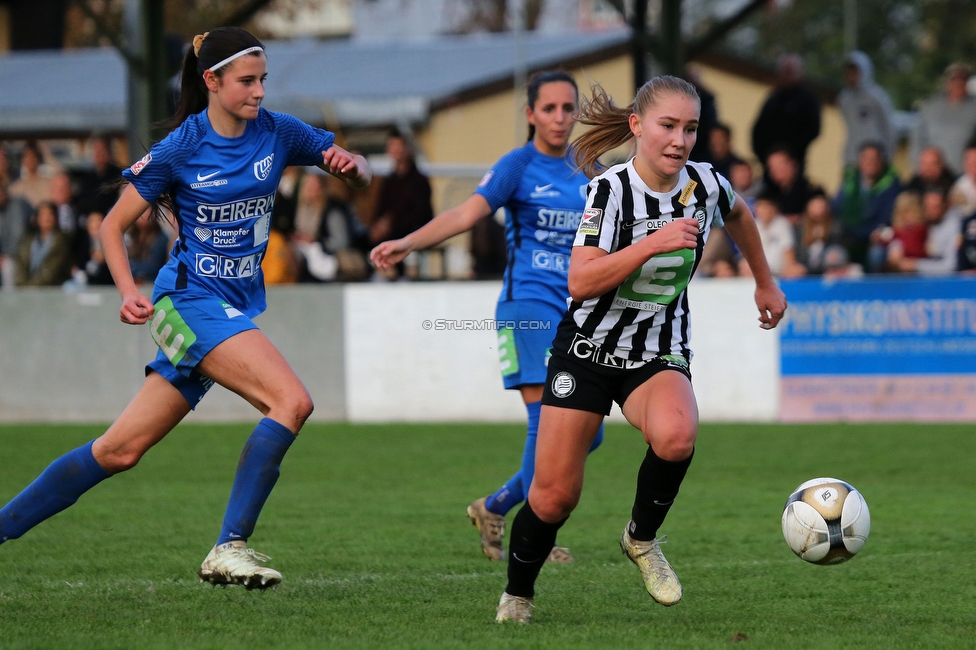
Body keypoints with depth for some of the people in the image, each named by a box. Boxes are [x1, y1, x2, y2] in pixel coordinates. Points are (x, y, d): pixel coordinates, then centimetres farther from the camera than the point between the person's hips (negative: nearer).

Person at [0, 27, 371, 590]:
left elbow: (362, 173, 10)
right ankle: (230, 549, -23)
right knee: (292, 401, -24)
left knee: (121, 449, 7)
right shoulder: (179, 150, -9)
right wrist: (130, 292, -15)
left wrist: (351, 165, -14)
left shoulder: (277, 133, 4)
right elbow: (114, 225, -1)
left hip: (239, 308, 6)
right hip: (190, 299, -6)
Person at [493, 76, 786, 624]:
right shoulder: (611, 191, -18)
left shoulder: (705, 184, -6)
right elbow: (581, 282, -28)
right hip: (588, 350, -2)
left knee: (676, 436, -33)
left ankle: (642, 539, -4)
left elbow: (738, 214, 21)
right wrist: (653, 244, -35)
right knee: (555, 496, -4)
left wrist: (766, 283, 28)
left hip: (659, 355, 2)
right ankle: (518, 595, 24)